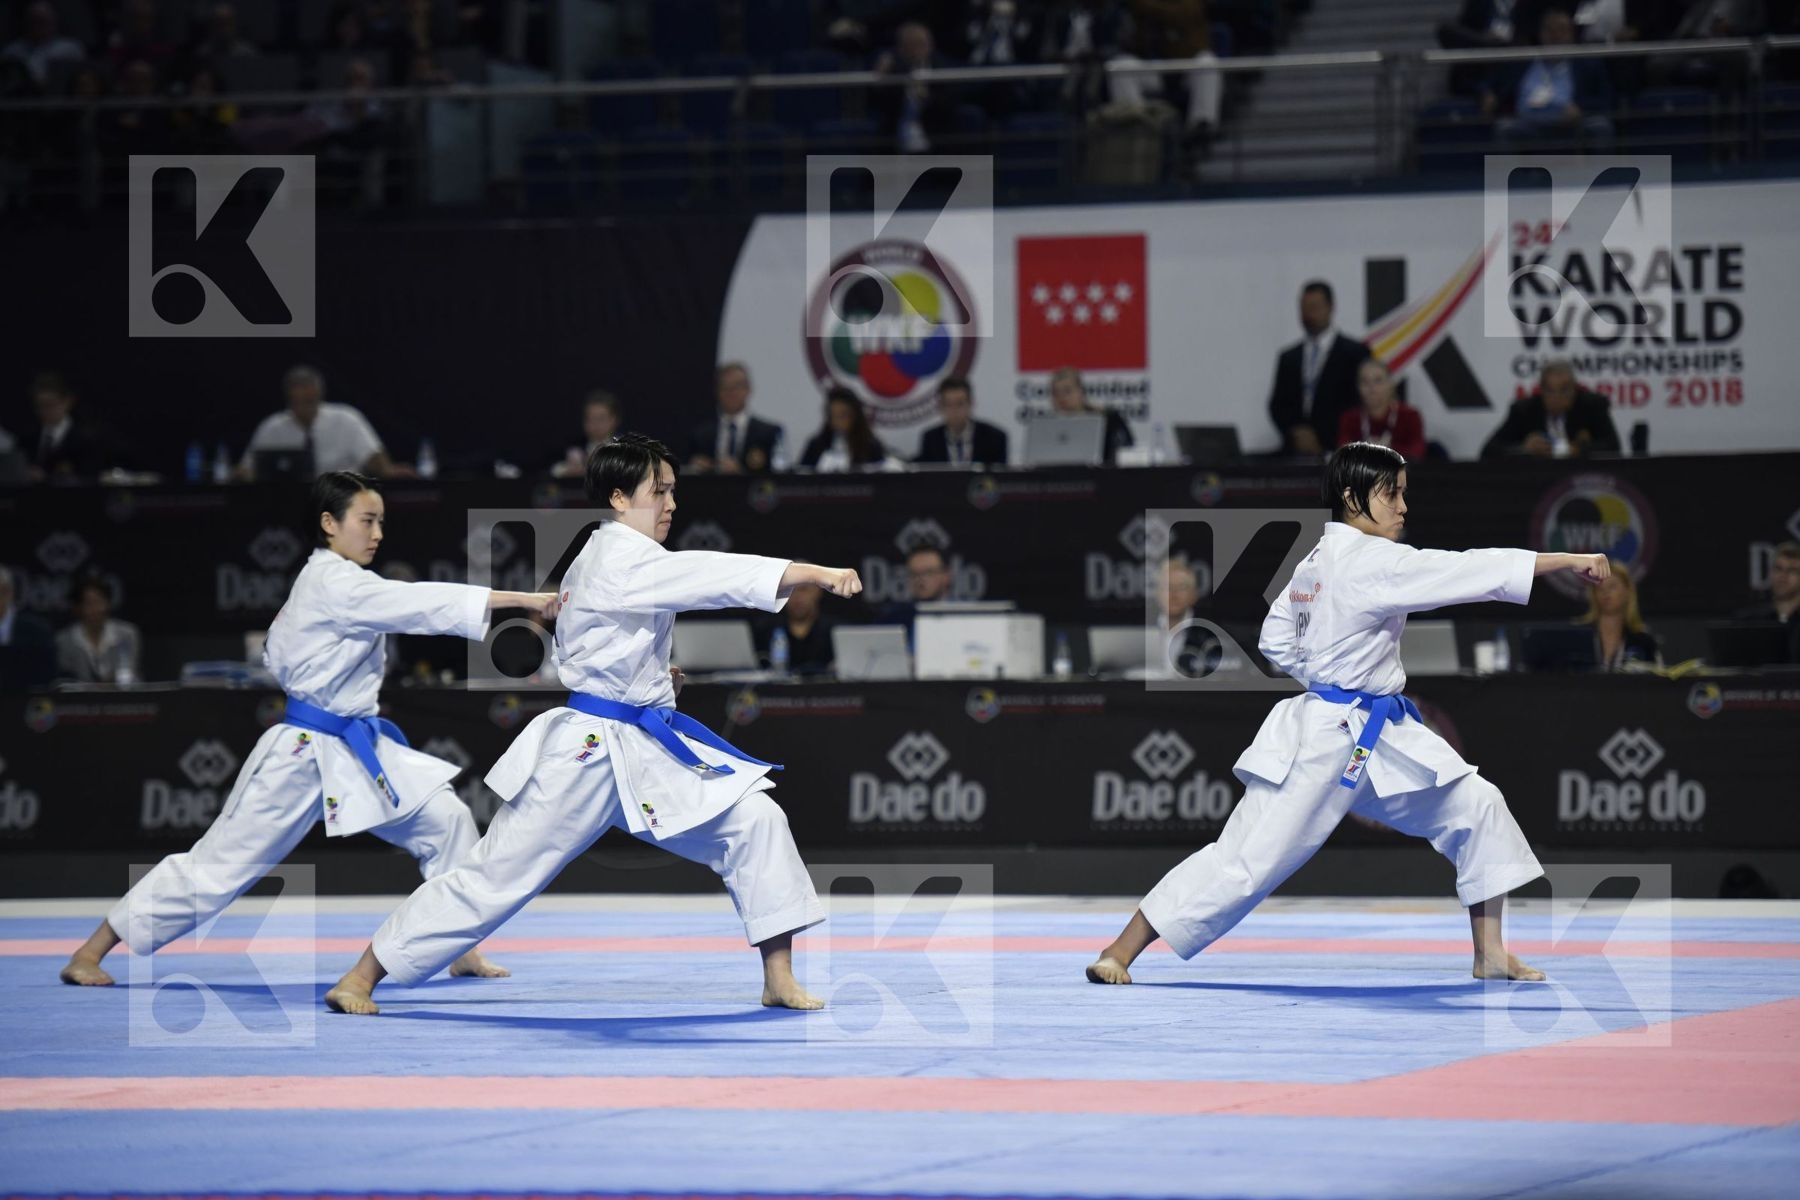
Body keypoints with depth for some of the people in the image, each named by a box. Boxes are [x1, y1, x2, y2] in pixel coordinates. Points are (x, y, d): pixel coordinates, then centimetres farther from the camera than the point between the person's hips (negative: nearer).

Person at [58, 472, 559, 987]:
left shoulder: (329, 581, 10)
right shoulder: (331, 583, -19)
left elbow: (277, 655, 19)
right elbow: (421, 604, -29)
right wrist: (523, 599, -33)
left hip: (360, 748, 9)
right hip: (303, 753, -9)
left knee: (446, 821, -2)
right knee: (220, 863, -3)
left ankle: (464, 950, 8)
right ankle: (90, 954, 6)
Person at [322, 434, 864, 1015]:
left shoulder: (611, 559, 12)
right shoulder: (617, 562, -17)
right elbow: (712, 575, -30)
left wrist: (654, 678, 13)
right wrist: (820, 573, -37)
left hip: (651, 749, 9)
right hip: (589, 750, -9)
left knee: (755, 821, -6)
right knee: (495, 875, -2)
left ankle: (780, 980, 0)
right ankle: (359, 979, 10)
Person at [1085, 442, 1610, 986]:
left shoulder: (1319, 563, 9)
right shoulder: (1370, 563, -19)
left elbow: (1277, 640, 17)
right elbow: (1470, 572, -23)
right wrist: (1570, 561, -22)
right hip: (1326, 740, -10)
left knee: (1476, 807, 5)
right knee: (1246, 859, -7)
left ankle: (1490, 955, 12)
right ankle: (1118, 953, 2)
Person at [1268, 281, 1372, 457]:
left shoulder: (1355, 353, 4)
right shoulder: (1288, 358, 16)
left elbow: (1356, 403, -3)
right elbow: (1277, 405, 13)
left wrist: (1321, 438, -8)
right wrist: (1296, 433, -6)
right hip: (1295, 451, 3)